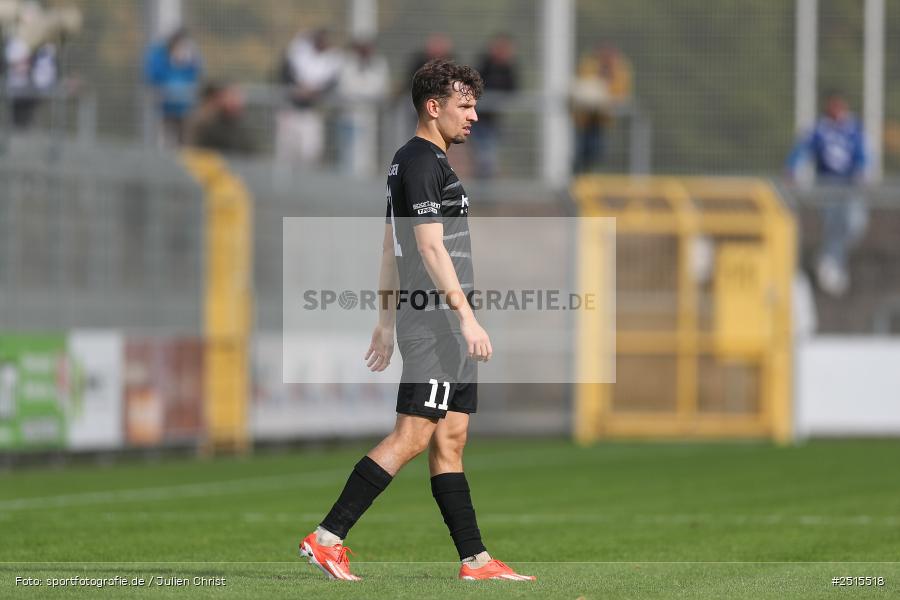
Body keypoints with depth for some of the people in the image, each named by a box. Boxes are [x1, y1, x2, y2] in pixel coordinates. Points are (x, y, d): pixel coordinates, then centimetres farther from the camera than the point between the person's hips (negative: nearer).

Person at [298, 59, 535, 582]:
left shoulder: (410, 161, 18)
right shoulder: (423, 162, -12)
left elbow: (390, 248, 21)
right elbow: (430, 247, -19)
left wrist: (385, 323, 23)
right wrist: (467, 317, -22)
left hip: (445, 321, 10)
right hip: (435, 318, -10)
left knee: (450, 441, 7)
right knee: (412, 438, -11)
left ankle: (475, 559, 7)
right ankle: (328, 538, -10)